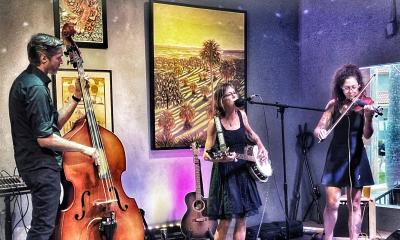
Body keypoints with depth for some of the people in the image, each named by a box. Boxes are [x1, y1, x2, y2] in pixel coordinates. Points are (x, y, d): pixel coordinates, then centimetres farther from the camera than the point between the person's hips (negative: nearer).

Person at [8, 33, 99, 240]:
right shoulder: (36, 87, -19)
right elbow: (45, 138, -23)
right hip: (42, 166, -10)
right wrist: (83, 148, -16)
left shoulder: (25, 81, 13)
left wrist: (76, 97, 7)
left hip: (35, 164, 11)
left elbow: (55, 122, 14)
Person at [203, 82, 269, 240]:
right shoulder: (215, 122, -12)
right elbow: (207, 154, -14)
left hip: (243, 171, 6)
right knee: (225, 221, -6)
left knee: (242, 219, 8)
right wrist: (221, 157, -32)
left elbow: (251, 134, 24)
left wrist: (262, 148, 10)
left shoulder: (241, 115, 3)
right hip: (225, 173, -5)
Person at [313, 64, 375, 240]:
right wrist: (320, 132, -26)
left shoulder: (363, 105, -3)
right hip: (336, 157, 0)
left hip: (356, 158, 0)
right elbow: (317, 129, -2)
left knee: (354, 204, 6)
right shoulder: (334, 105, 1)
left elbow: (367, 135, -13)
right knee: (332, 203, -4)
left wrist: (368, 117, -32)